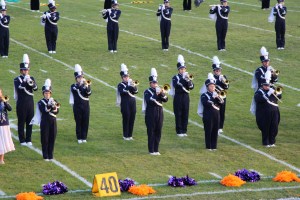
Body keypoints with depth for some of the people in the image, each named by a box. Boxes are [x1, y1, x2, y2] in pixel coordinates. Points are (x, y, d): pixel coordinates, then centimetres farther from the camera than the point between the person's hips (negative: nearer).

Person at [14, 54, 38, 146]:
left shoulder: (31, 78, 8)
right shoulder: (17, 79, -3)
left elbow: (35, 88, -7)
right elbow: (18, 88, -21)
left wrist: (31, 83, -25)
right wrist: (25, 81, -30)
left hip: (30, 104, 4)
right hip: (21, 104, -4)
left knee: (30, 122, 7)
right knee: (21, 122, 2)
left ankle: (28, 139, 15)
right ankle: (22, 140, 9)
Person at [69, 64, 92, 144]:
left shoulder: (86, 84, 7)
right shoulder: (74, 86, 1)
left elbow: (89, 93, -10)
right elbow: (75, 89, -24)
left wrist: (87, 86, -25)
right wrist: (80, 83, -32)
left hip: (86, 106, 2)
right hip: (77, 107, -2)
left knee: (85, 122, 3)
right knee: (78, 122, 1)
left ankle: (84, 137, 12)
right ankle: (79, 138, 8)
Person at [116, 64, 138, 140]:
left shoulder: (131, 83, 13)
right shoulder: (120, 85, -2)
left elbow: (136, 91, 0)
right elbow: (122, 92, -22)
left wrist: (134, 86, -18)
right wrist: (129, 86, -26)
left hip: (132, 103, 5)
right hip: (125, 104, -5)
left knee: (132, 119, 7)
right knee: (126, 119, -2)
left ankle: (130, 135, 16)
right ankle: (125, 135, 5)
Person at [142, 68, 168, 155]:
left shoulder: (160, 90, 11)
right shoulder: (147, 92, -4)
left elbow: (165, 100, 0)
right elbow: (149, 101, -21)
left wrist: (163, 94, -19)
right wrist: (156, 94, -29)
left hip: (159, 114, 5)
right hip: (151, 114, -5)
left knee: (158, 132, 7)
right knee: (151, 132, -2)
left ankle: (156, 149, 14)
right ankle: (151, 150, 2)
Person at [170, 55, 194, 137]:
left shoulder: (187, 77, 9)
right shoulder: (175, 77, -3)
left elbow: (191, 87, -2)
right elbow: (176, 85, -22)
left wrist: (188, 80, -19)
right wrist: (183, 78, -26)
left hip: (186, 97, 4)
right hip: (178, 98, -4)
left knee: (185, 115, 6)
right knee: (178, 115, -1)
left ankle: (184, 131, 13)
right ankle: (179, 131, 4)